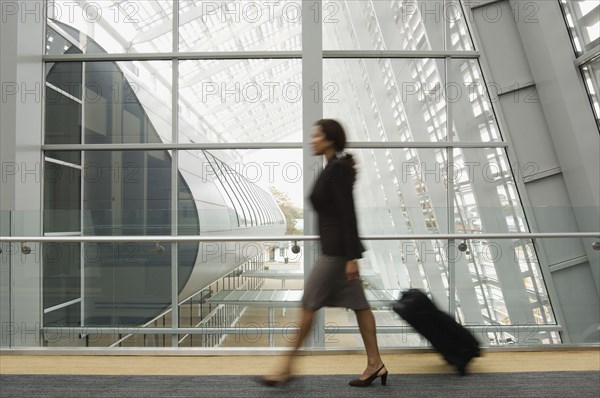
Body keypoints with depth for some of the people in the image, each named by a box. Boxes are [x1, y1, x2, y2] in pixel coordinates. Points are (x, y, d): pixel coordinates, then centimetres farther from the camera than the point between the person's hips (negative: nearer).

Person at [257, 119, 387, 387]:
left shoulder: (337, 169, -15)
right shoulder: (336, 168, 14)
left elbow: (348, 214, -20)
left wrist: (352, 257, -21)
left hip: (337, 249, -10)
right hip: (337, 248, 10)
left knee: (308, 305, -2)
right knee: (358, 304, 11)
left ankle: (287, 369, 8)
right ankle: (375, 364, 19)